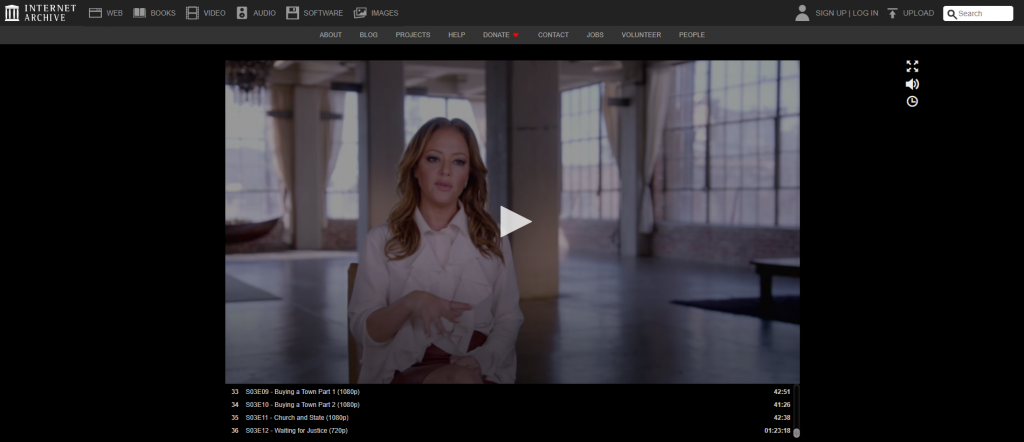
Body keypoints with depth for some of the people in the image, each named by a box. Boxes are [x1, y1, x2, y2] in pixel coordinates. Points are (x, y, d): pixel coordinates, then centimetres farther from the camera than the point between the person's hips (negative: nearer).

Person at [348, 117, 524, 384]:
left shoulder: (492, 239, 11)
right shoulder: (382, 241, 6)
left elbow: (508, 319, 8)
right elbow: (362, 331, 0)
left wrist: (481, 359, -13)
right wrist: (410, 303, -20)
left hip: (480, 370, 3)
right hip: (407, 369, -2)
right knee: (462, 380, -33)